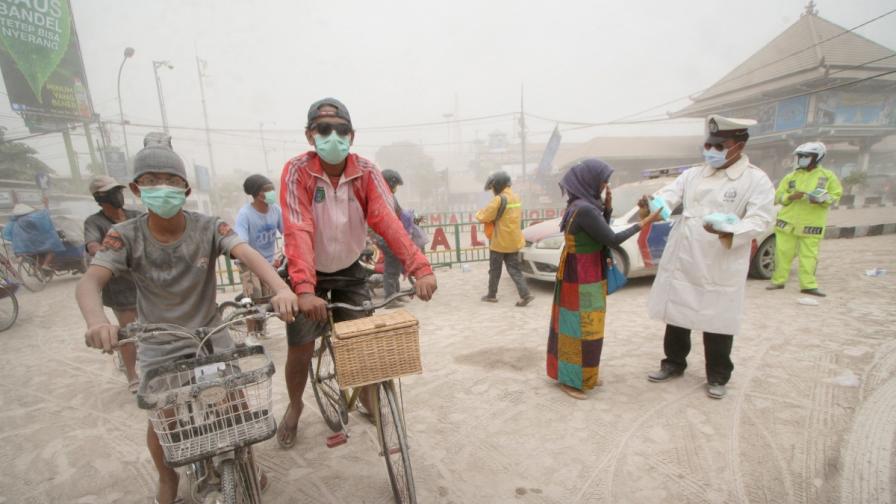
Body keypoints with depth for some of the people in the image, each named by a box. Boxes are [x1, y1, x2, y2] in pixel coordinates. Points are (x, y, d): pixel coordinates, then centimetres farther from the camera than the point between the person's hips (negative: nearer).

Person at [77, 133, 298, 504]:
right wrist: (96, 320, -50)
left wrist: (281, 289, -52)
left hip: (211, 335, 0)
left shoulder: (208, 227, -17)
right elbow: (90, 281, -27)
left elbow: (248, 255, -33)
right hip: (158, 346, 1)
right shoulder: (126, 235, -14)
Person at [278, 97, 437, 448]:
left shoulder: (366, 173, -14)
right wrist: (305, 290, -45)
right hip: (309, 273, -2)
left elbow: (389, 222, -27)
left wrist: (420, 268, -41)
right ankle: (294, 407, 34)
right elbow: (298, 232, -32)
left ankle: (367, 396, 34)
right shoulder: (297, 171, -20)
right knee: (300, 350, 2)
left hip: (349, 270, 2)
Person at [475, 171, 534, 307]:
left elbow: (484, 217, -16)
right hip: (514, 241, 7)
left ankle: (491, 295, 19)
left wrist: (478, 214, 7)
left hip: (499, 241, -7)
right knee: (514, 269, 9)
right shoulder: (516, 198, 10)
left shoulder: (499, 199, -17)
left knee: (495, 270, 8)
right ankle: (525, 294, -1)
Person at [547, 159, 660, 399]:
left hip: (586, 273, 10)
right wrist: (644, 222, -9)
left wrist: (607, 208, 2)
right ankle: (569, 379, 13)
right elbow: (612, 240, -19)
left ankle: (583, 374, 32)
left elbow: (601, 234, 15)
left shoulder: (584, 204, 7)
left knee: (585, 325, 18)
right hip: (581, 276, -10)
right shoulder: (584, 209, -23)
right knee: (580, 326, 0)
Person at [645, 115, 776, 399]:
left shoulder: (756, 180, -5)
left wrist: (729, 231, -33)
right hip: (681, 262, 4)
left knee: (718, 325, 9)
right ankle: (673, 364, 35)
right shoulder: (692, 174, 9)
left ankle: (717, 377, 29)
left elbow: (761, 219, -13)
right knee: (676, 317, 15)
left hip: (720, 269, -4)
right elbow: (669, 195, -3)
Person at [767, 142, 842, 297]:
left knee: (809, 255, -1)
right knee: (783, 252, 3)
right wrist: (791, 196, -13)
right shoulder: (791, 176, 9)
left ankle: (808, 285, 5)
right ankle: (778, 281, 12)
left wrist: (822, 199, -16)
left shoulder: (828, 176, 6)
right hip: (787, 221, 2)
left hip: (812, 224, -1)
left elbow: (837, 195, 4)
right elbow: (778, 195, 7)